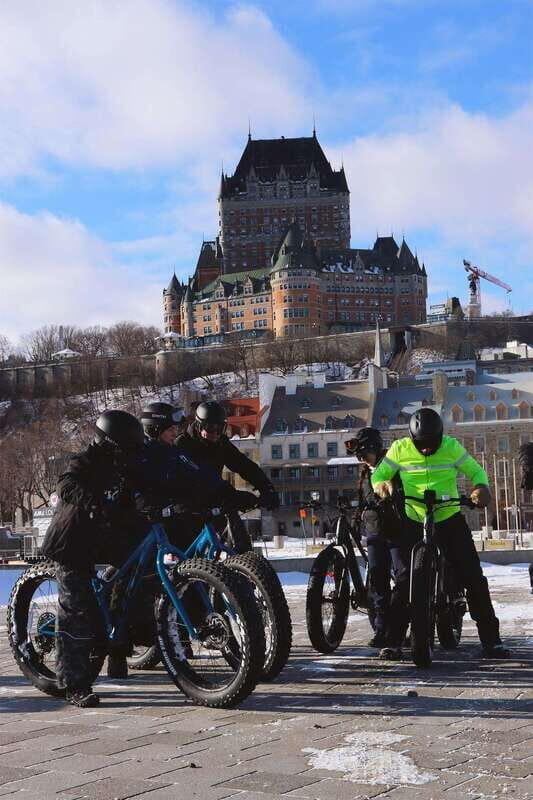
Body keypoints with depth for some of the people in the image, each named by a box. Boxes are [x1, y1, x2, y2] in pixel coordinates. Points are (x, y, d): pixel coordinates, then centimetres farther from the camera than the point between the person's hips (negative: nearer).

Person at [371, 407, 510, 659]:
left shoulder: (451, 447, -6)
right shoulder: (399, 449, -6)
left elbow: (476, 471, 2)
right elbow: (379, 474, 2)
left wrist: (481, 487, -21)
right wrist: (381, 485, -22)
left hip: (450, 520, 0)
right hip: (414, 522, 0)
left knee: (473, 577, -5)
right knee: (404, 580, -6)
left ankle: (491, 640, 4)